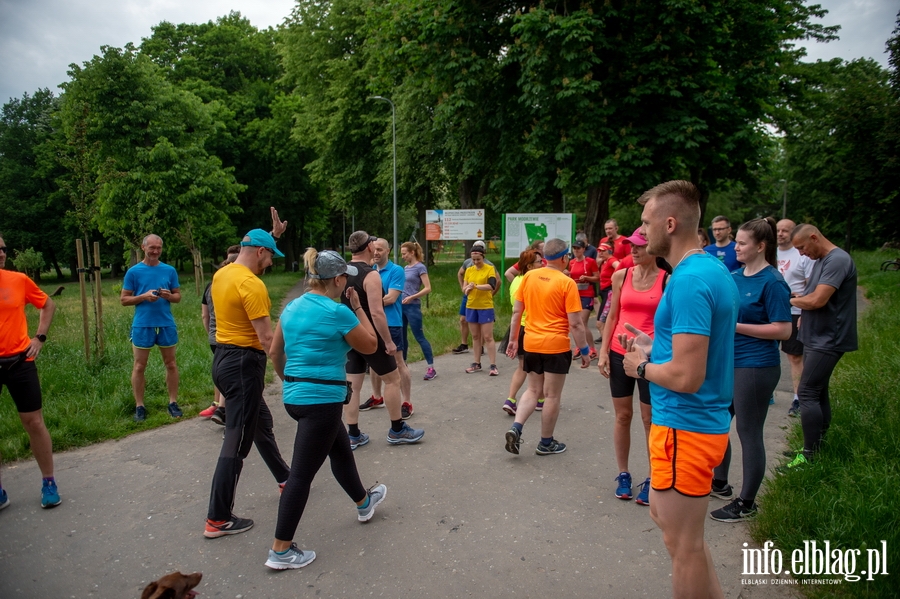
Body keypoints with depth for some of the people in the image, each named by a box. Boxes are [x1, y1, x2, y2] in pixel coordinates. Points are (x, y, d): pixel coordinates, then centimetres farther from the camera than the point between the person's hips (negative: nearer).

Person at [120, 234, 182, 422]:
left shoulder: (169, 270, 5)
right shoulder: (134, 271, -1)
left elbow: (178, 296, 9)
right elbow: (124, 299, 1)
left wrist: (168, 296, -13)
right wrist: (144, 296, -15)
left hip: (167, 324, 2)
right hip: (142, 325, -2)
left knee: (171, 363, 7)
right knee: (139, 366, 4)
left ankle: (173, 402, 18)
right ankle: (139, 406, 14)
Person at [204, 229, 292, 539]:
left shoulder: (221, 274, 8)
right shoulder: (252, 285, -20)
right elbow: (267, 339, -22)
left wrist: (270, 234, 34)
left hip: (224, 357, 11)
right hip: (243, 363, -11)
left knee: (261, 422, 24)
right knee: (237, 440, -2)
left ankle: (285, 479, 42)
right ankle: (218, 520, 6)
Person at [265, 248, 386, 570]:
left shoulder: (292, 307, 5)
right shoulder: (338, 312, -16)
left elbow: (275, 352, 14)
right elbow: (370, 346, -2)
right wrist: (358, 307, 3)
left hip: (293, 396, 9)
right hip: (322, 400, -9)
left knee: (341, 450, 26)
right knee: (301, 474, 0)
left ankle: (363, 502, 47)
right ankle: (281, 551, 10)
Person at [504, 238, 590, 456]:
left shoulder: (529, 277, 1)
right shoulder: (567, 283, -13)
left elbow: (516, 311, 5)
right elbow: (575, 323, -13)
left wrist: (513, 339, 15)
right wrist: (584, 350, -4)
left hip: (531, 343, 5)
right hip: (556, 346, -5)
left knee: (533, 390, 19)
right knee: (552, 395, 8)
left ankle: (515, 428, 2)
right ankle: (546, 443, 19)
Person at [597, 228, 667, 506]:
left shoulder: (667, 280, -3)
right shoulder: (621, 276, 3)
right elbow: (612, 317, 7)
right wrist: (603, 352, 2)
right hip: (619, 354, 3)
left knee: (650, 419, 6)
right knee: (622, 416, 11)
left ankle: (652, 479, 19)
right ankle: (623, 474, 24)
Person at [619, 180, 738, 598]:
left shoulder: (689, 281, -23)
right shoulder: (714, 269, 8)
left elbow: (687, 377, -27)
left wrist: (642, 366, -10)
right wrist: (653, 347, 10)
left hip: (684, 427, -10)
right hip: (702, 421, 10)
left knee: (683, 541, 7)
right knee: (663, 513, 24)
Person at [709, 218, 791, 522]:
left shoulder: (772, 282, -14)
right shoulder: (734, 277, 8)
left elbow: (783, 330, -17)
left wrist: (735, 326, -20)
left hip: (755, 367, -8)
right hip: (726, 362, 8)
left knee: (749, 433, 3)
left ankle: (746, 503, 19)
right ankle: (720, 483, 38)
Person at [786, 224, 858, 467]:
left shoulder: (838, 260, -18)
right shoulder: (820, 260, 14)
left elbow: (817, 300, -25)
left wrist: (792, 300, -7)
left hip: (828, 340, -10)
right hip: (816, 338, 10)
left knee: (807, 393, -11)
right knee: (818, 393, 15)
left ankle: (810, 456, -6)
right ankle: (818, 446, 25)